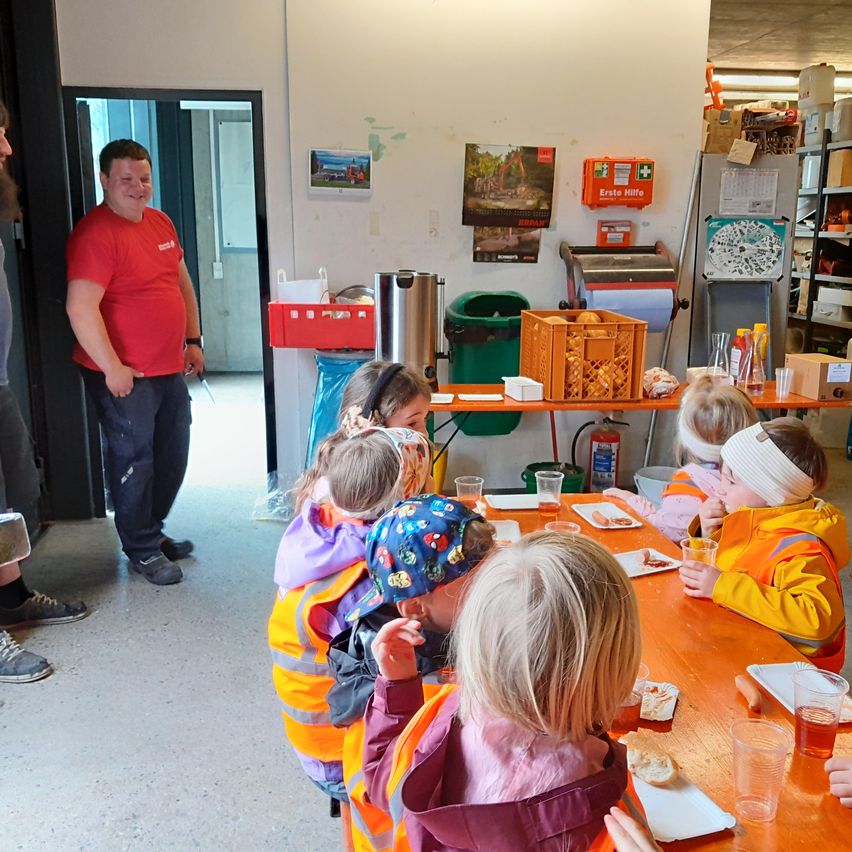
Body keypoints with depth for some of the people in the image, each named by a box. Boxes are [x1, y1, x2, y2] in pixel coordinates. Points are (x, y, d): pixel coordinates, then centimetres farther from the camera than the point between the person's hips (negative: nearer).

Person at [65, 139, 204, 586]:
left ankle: (151, 529, 36)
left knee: (172, 457, 17)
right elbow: (81, 308, -23)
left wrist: (193, 340, 15)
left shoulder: (160, 222, 10)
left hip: (169, 369, 8)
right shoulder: (94, 234, -17)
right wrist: (112, 367, -21)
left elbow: (183, 283, 20)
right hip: (123, 375, -8)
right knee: (133, 461, 3)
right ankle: (142, 550, 19)